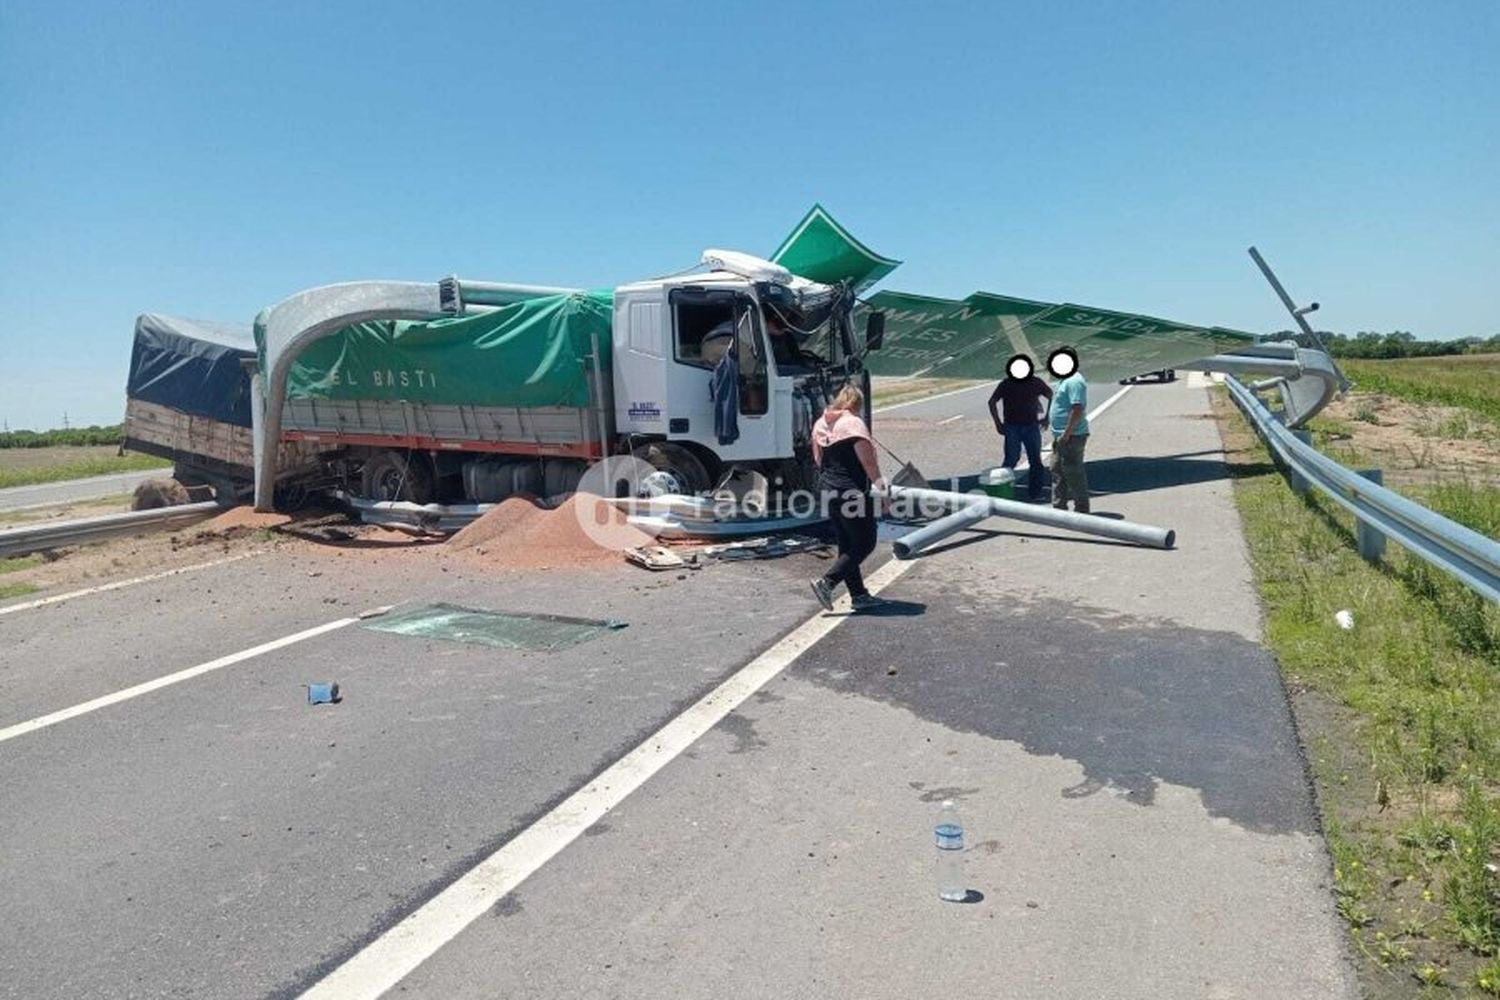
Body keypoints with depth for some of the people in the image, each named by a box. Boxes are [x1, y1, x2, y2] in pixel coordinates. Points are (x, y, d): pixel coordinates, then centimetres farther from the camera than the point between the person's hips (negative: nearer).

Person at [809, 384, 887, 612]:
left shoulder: (820, 423, 10)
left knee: (847, 545, 14)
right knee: (864, 544, 1)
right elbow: (868, 459, -15)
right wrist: (878, 481, -1)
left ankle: (859, 595, 18)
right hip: (853, 493, -9)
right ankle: (826, 582, -9)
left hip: (828, 490, 9)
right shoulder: (854, 424, -13)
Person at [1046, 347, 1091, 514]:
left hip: (1072, 437, -11)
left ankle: (1082, 509, 6)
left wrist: (1066, 434, -25)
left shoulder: (1074, 381, -18)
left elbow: (1078, 409, -26)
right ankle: (1059, 507, 24)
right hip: (1061, 436, 11)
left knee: (1073, 473, -3)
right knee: (1057, 471, 16)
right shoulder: (1066, 380, 15)